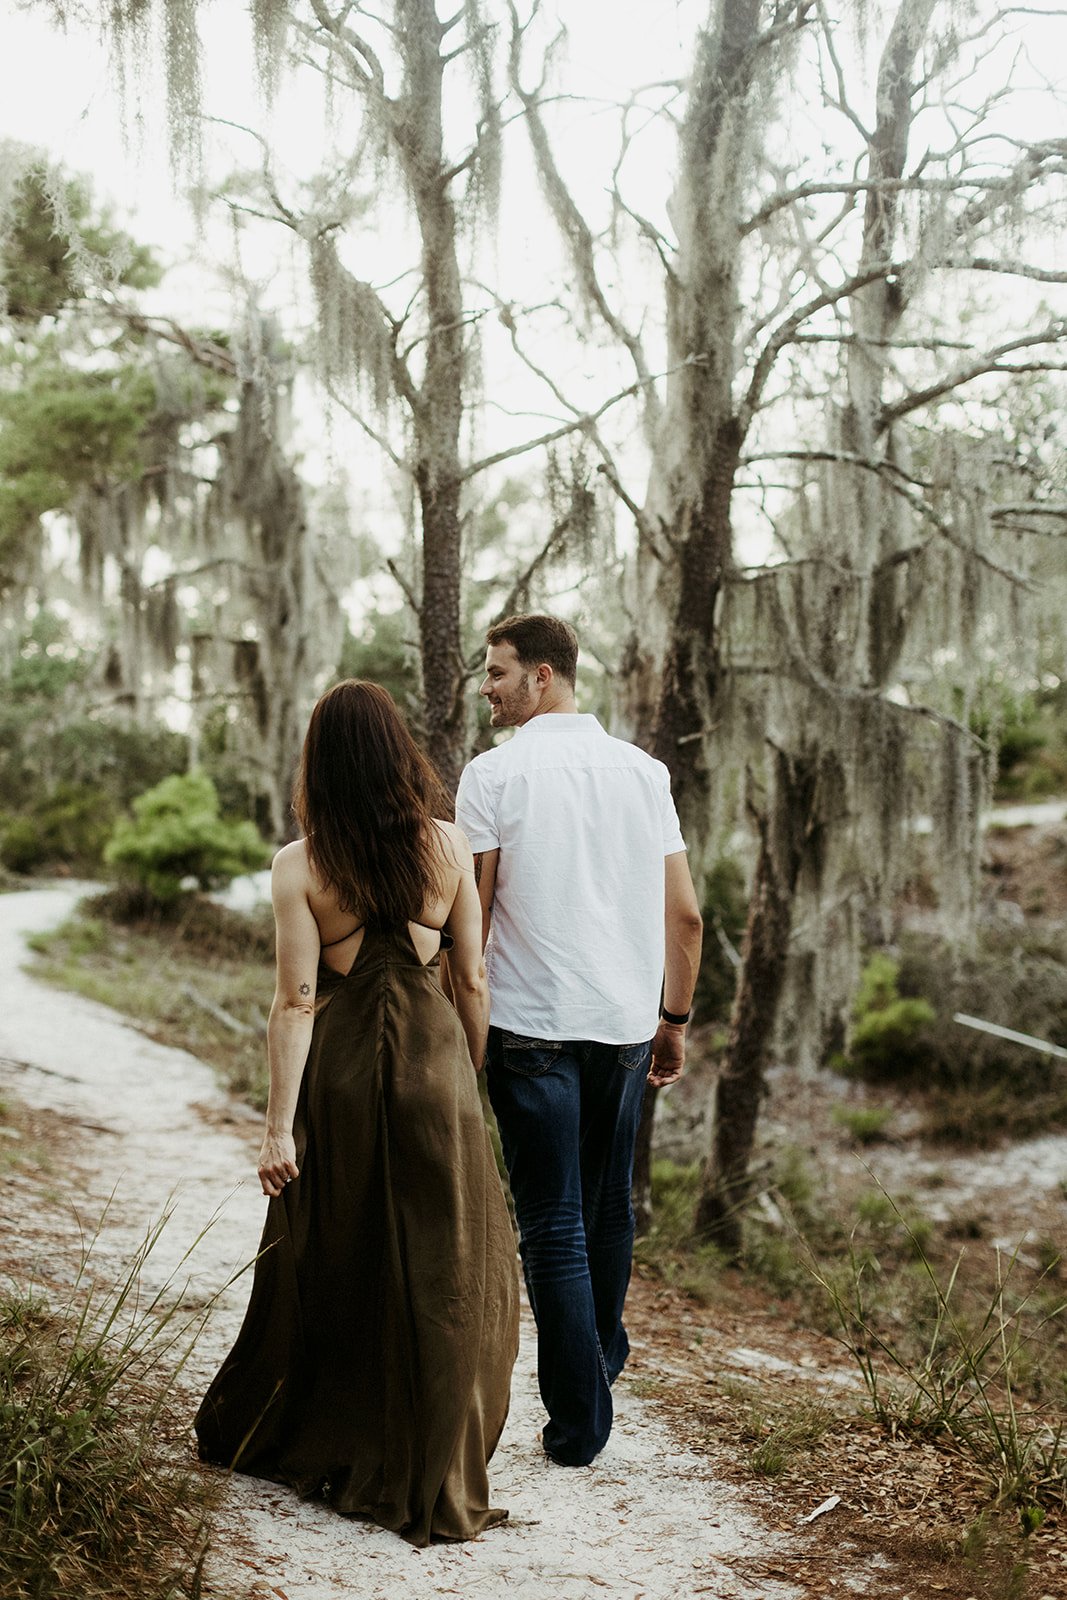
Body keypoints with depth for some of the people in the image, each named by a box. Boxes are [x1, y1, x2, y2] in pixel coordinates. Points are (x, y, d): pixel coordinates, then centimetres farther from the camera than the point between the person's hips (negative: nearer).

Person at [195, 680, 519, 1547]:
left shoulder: (300, 866, -10)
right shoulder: (449, 846, -5)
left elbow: (297, 1002, -11)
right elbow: (473, 979, -1)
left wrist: (280, 1124, -7)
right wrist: (471, 1077, 12)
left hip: (340, 1068, 0)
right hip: (432, 1059, 0)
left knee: (329, 1262, 16)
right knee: (439, 1271, 8)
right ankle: (428, 1479, 14)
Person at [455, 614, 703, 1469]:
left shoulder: (495, 773, -6)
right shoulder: (643, 770, 6)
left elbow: (470, 918, -7)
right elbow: (685, 913, 6)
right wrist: (675, 1019, 16)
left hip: (533, 1027, -5)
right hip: (627, 1021, 5)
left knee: (554, 1227, 1)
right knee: (611, 1208, 20)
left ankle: (579, 1421, 4)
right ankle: (603, 1359, 38)